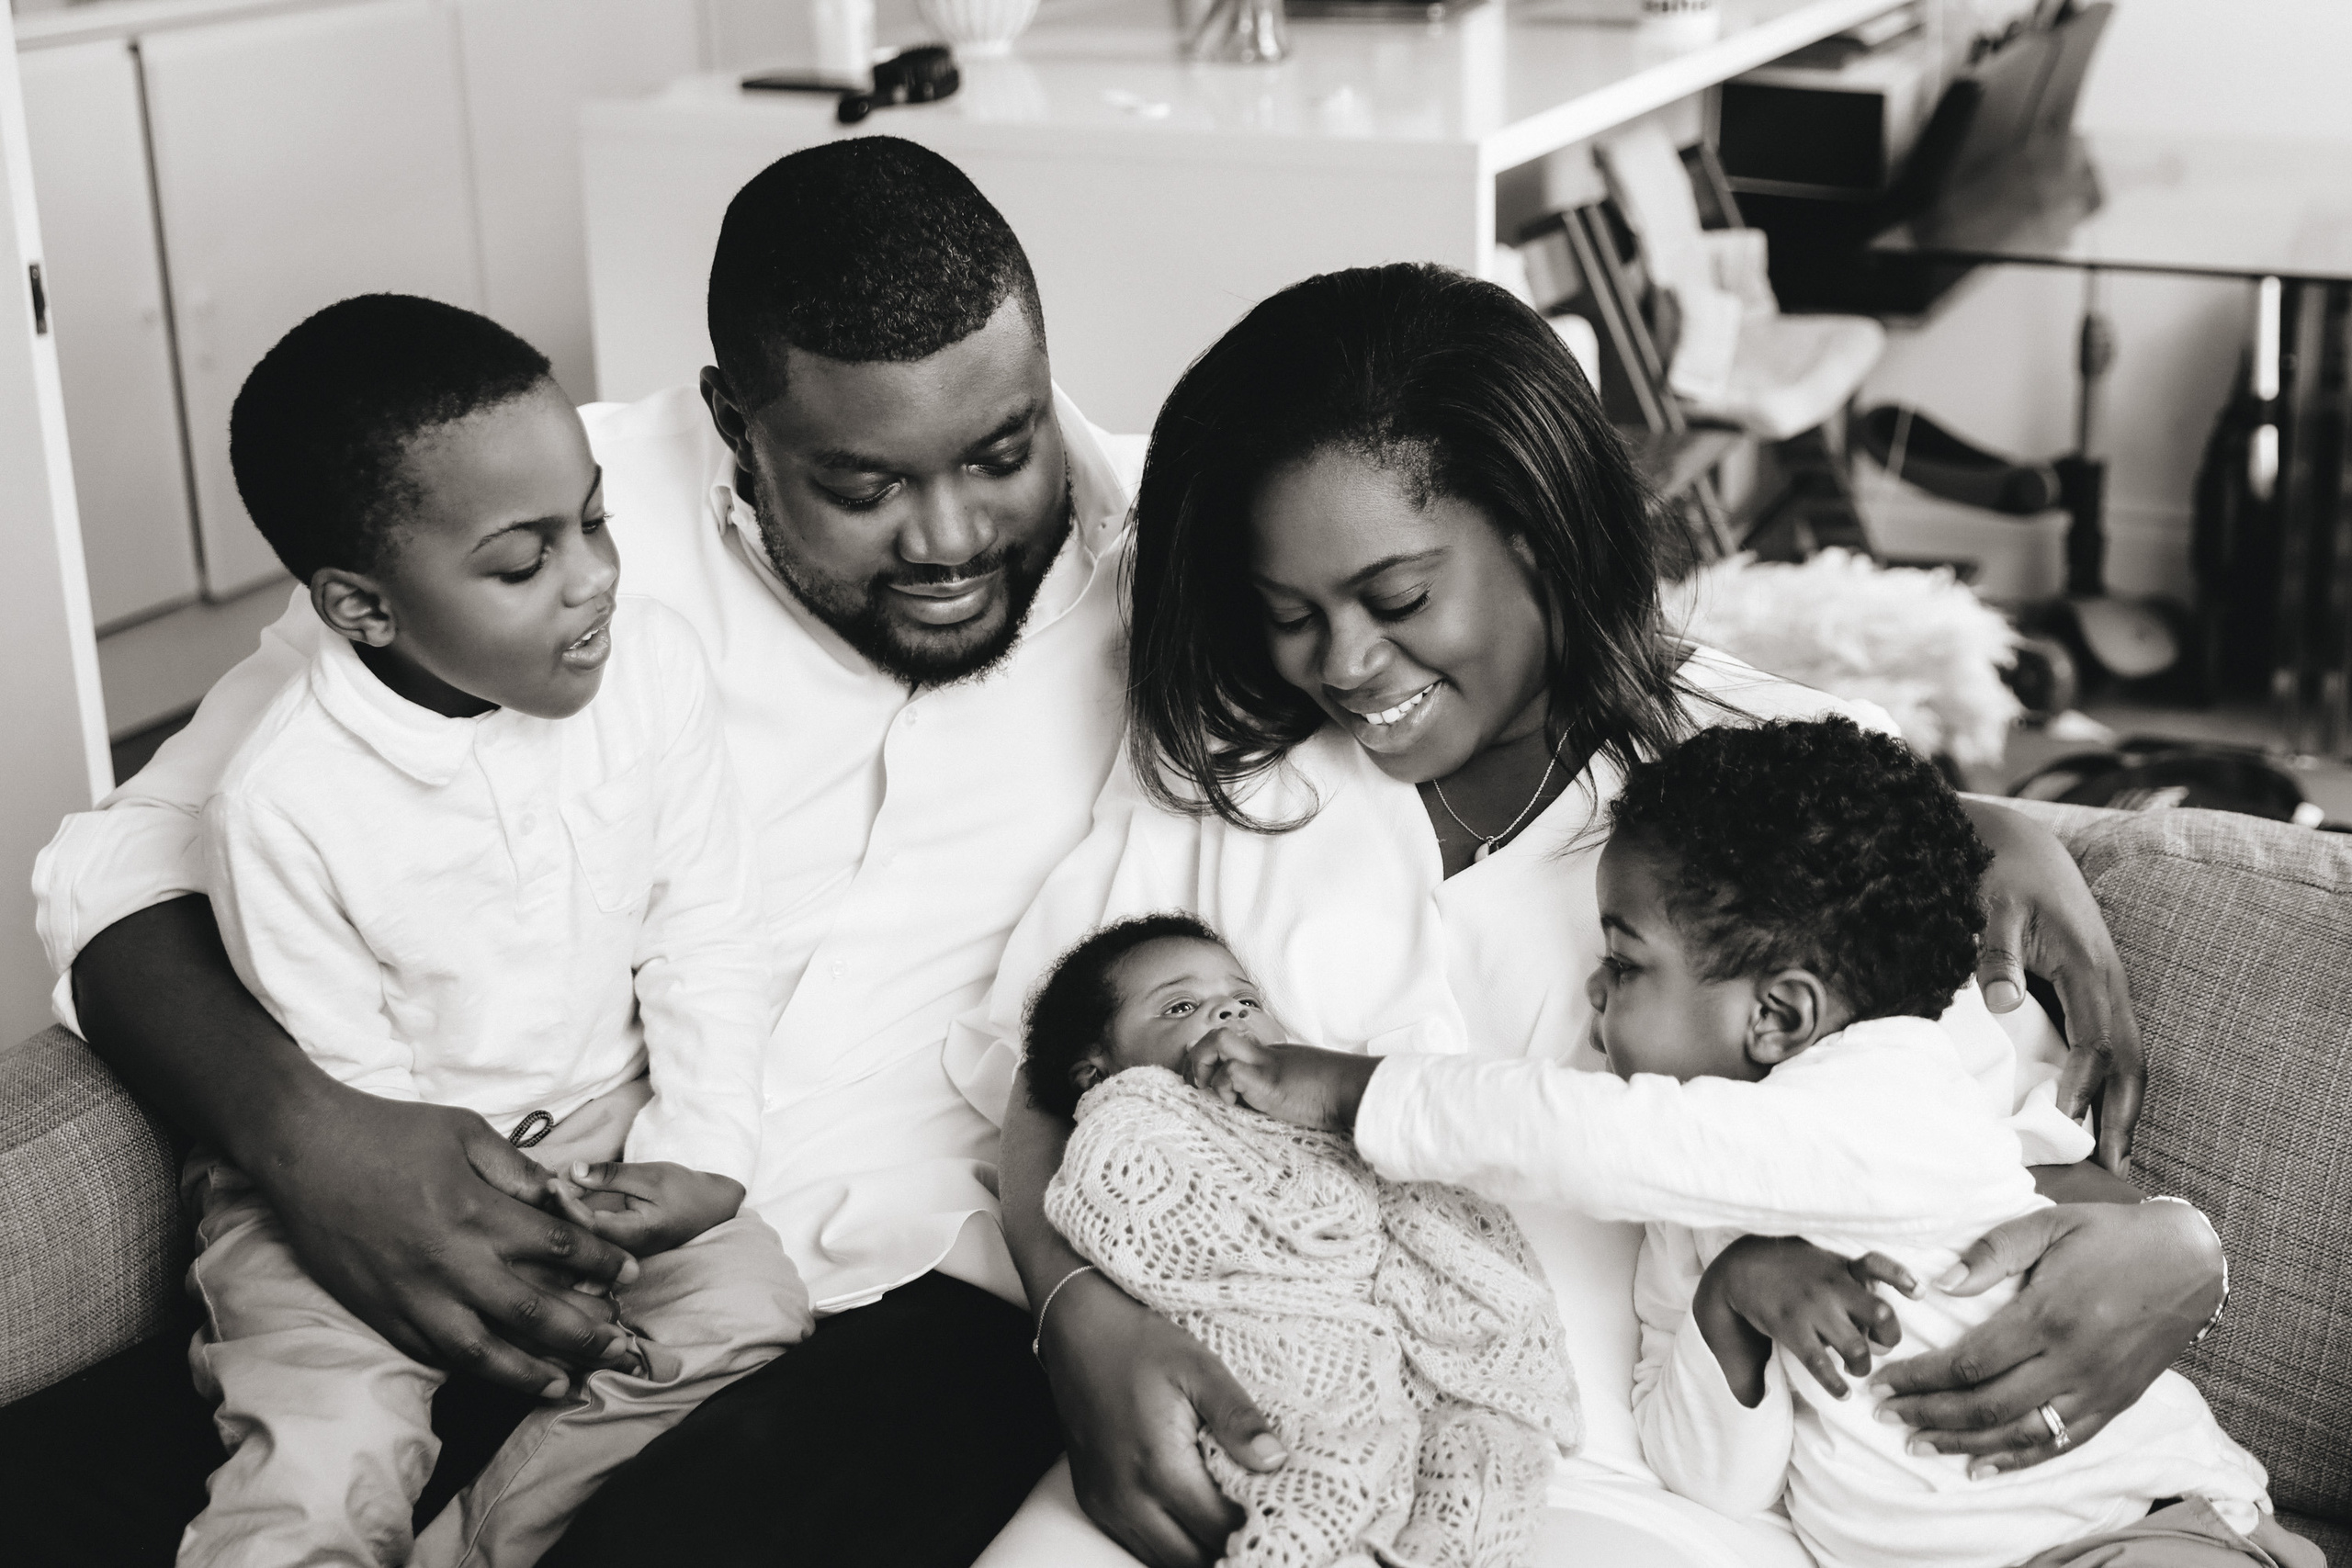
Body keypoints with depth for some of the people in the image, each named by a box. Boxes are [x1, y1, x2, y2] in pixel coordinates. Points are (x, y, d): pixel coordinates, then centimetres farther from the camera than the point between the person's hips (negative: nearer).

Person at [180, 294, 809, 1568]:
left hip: (601, 1120, 4)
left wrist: (702, 1154, -13)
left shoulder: (655, 668, -13)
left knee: (750, 1315, -20)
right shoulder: (285, 803, -24)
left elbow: (703, 939, -4)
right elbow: (352, 1080, -14)